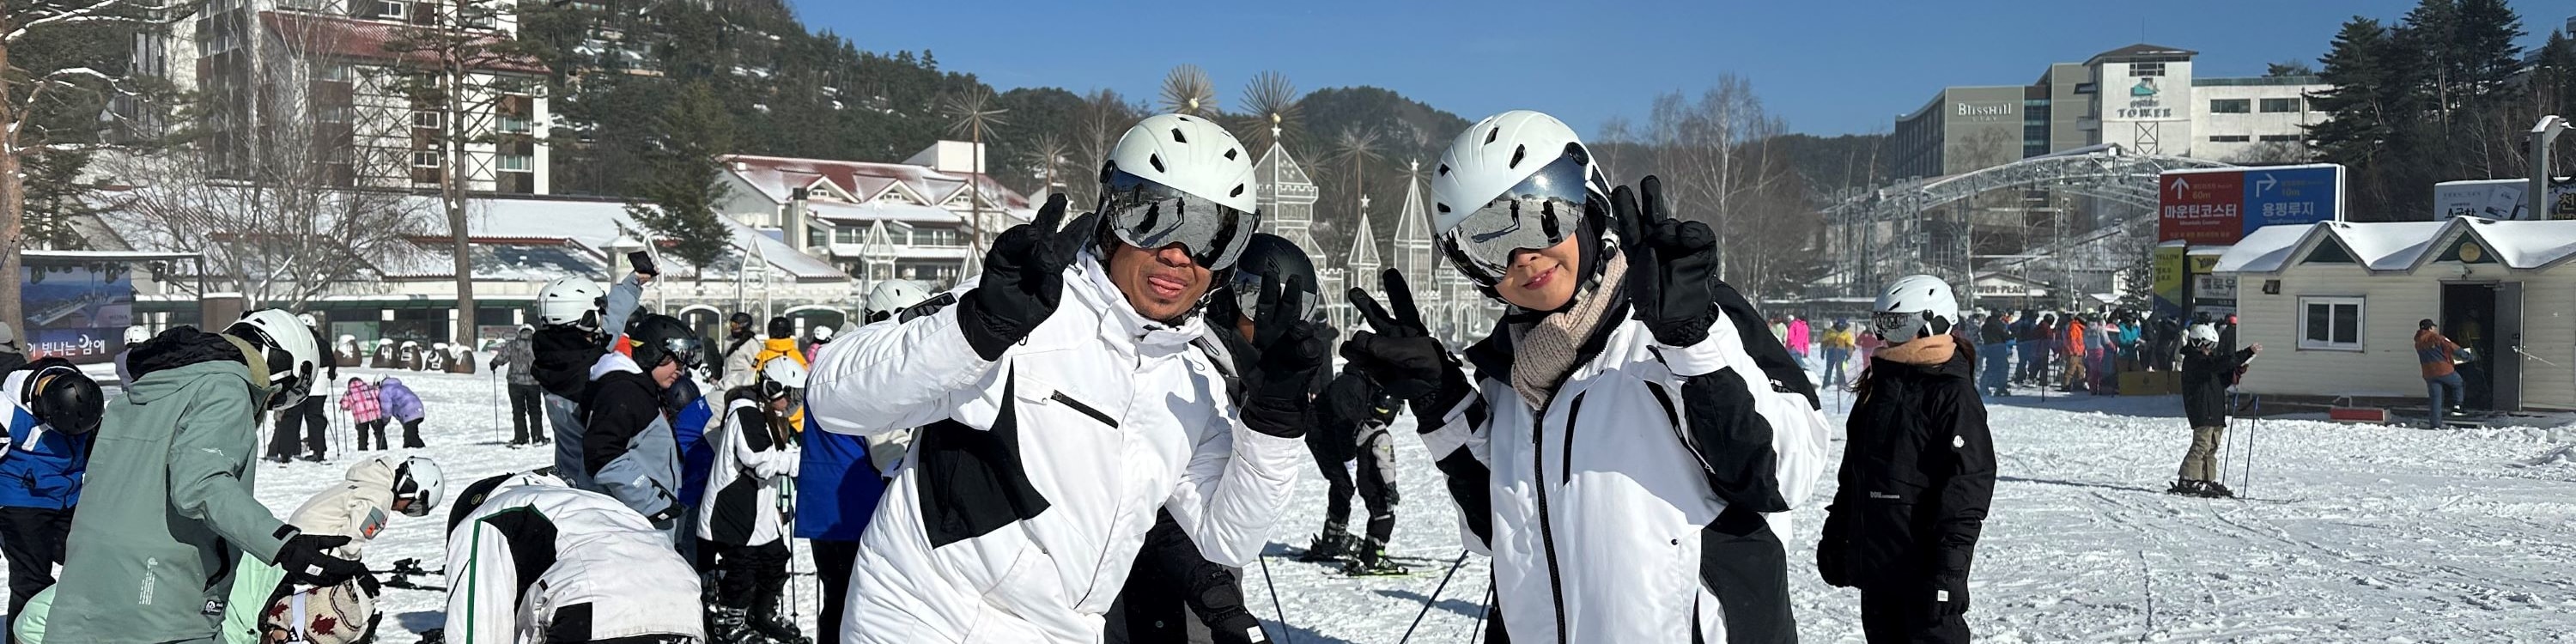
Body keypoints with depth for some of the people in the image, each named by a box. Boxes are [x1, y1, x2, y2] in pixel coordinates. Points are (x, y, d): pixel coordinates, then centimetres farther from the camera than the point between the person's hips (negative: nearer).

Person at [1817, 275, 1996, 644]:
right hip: (1874, 559, 8)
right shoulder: (1879, 384, 12)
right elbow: (1853, 468, 20)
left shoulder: (1953, 395, -12)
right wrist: (1836, 532, 19)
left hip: (1922, 566, -8)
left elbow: (1968, 483, -17)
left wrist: (1949, 566, -22)